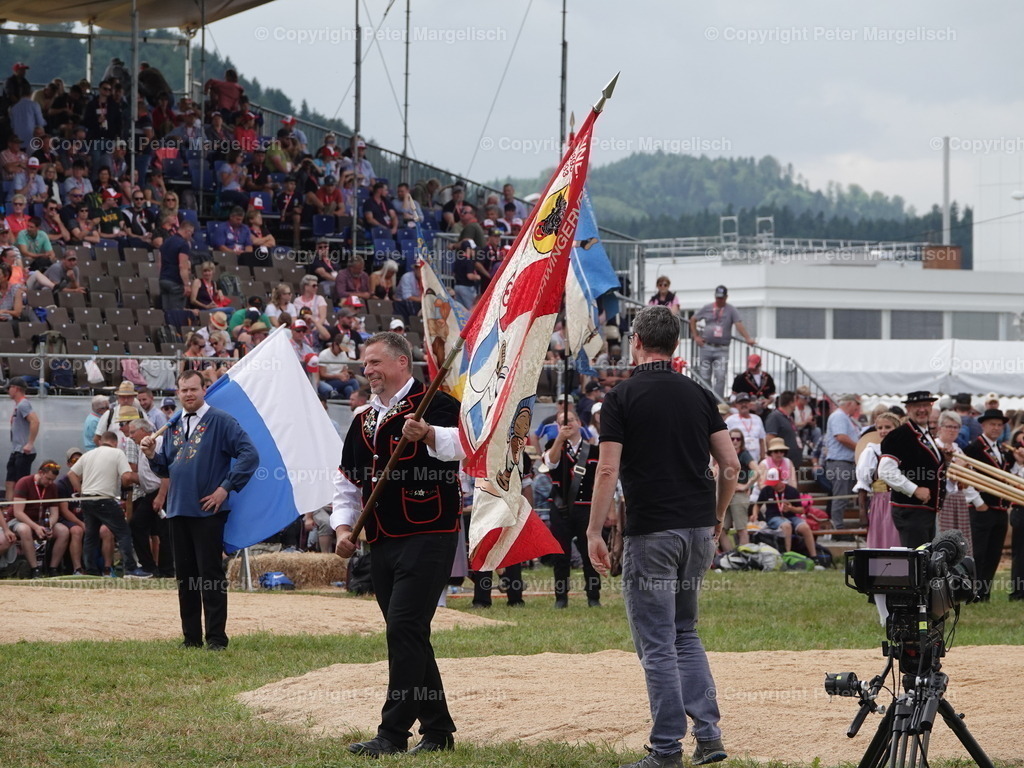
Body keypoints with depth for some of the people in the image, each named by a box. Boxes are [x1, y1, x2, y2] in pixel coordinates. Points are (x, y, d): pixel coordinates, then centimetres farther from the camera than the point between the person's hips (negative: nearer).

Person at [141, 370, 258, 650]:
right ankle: (191, 637, 14)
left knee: (211, 575, -6)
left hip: (207, 510, -6)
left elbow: (249, 454, -11)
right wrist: (152, 455, -2)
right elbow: (165, 468, 19)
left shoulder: (221, 421, -5)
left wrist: (226, 488, -13)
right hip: (177, 510, 6)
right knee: (185, 575, 9)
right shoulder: (173, 427, 15)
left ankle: (216, 638, -4)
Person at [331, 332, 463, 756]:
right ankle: (437, 731, 17)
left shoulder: (435, 405, -6)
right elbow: (347, 481, 22)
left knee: (405, 628, -15)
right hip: (382, 542, 8)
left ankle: (393, 733, -15)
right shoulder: (363, 420, 17)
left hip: (428, 535, -8)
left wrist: (428, 434, -44)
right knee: (407, 636, 9)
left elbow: (461, 442, -26)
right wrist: (343, 527, 8)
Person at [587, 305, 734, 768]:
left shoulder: (622, 398, -6)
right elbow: (730, 464, 7)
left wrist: (594, 531, -6)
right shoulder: (699, 395, 9)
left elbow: (608, 470, -12)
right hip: (698, 529, 5)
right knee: (685, 634, 18)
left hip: (651, 533, -5)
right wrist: (717, 518, 20)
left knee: (657, 643, -1)